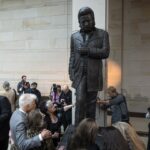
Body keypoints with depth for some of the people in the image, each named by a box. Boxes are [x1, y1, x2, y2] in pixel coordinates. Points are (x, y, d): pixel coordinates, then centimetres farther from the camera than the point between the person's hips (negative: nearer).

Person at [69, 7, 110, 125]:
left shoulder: (102, 34, 5)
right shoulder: (74, 36, 12)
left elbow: (105, 52, -6)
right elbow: (72, 56, 10)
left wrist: (87, 51, -11)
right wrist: (71, 73, 0)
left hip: (94, 75, -1)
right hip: (79, 74, 1)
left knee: (91, 102, 5)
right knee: (80, 100, -8)